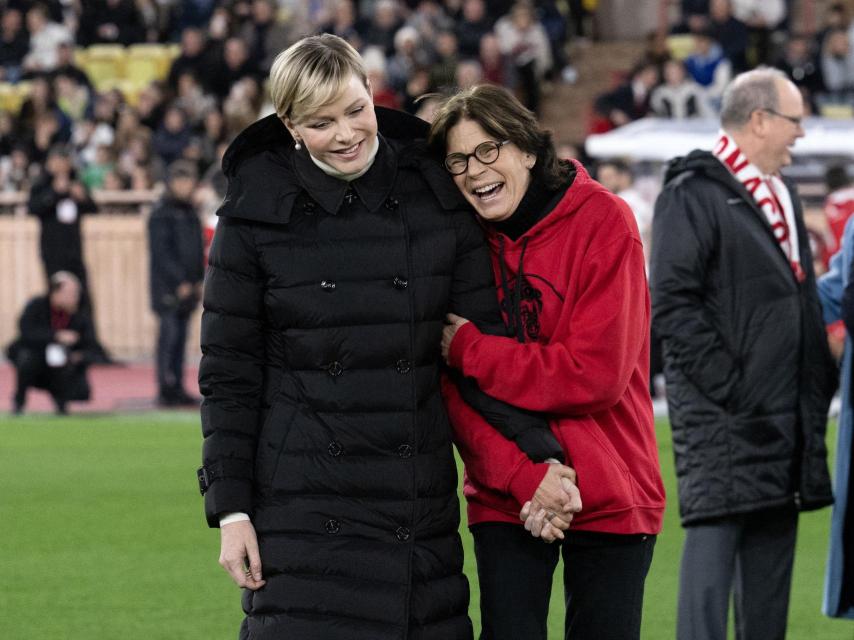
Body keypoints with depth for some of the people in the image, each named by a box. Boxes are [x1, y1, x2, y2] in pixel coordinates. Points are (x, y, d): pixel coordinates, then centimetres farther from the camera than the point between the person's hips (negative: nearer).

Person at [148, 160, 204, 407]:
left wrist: (200, 280, 10)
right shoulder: (161, 214, -8)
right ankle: (166, 389, -8)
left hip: (188, 287, 7)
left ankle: (177, 388, 11)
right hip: (168, 287, -7)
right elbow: (161, 252, -14)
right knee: (170, 334, -9)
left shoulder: (191, 214, 16)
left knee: (180, 337, 8)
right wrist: (180, 282, -17)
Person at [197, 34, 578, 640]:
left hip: (419, 509, 2)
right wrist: (230, 508, -3)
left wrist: (541, 457, -3)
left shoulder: (437, 198, 3)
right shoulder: (254, 214, -2)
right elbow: (228, 372, 1)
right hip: (304, 508, -2)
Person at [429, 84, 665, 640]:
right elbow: (457, 394, -4)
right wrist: (522, 479, -19)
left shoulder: (602, 221, -10)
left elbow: (597, 375, -17)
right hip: (504, 500, 2)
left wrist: (466, 346, -15)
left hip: (610, 497, -2)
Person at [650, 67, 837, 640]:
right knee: (714, 539, -11)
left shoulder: (781, 196, 19)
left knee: (773, 543, 9)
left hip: (786, 413, 8)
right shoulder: (693, 195, -8)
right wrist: (726, 383, -19)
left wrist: (818, 386, 16)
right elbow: (672, 305, -16)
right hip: (722, 415, -8)